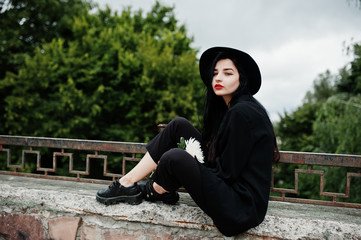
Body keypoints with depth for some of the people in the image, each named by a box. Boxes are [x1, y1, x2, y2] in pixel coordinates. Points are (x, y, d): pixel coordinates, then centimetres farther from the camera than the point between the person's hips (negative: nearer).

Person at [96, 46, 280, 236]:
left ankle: (153, 192, 8)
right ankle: (127, 183, 4)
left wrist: (196, 162, -5)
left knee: (175, 158, -27)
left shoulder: (243, 112, -19)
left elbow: (227, 171, -19)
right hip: (227, 185, 9)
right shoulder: (226, 109, 11)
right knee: (179, 125, 2)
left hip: (241, 210, -9)